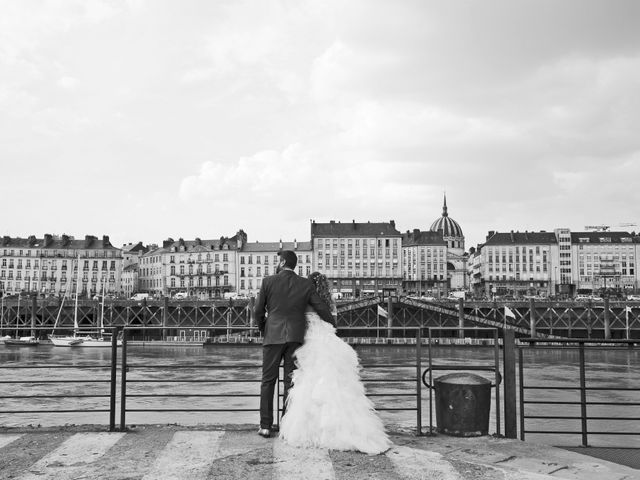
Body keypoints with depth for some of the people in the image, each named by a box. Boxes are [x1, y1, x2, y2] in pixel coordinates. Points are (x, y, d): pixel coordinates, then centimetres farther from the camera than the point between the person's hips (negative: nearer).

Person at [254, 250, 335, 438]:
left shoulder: (268, 281, -3)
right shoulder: (306, 284, 3)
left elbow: (258, 310, 1)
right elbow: (322, 308, 4)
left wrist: (263, 329, 19)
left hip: (273, 336, -2)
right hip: (296, 338, 2)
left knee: (268, 380, 7)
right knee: (291, 381, 6)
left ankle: (266, 426, 5)